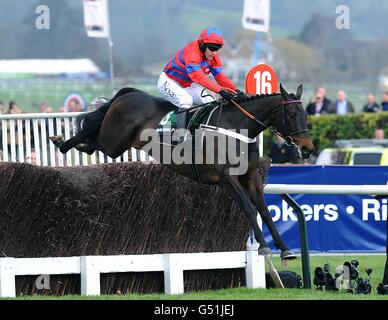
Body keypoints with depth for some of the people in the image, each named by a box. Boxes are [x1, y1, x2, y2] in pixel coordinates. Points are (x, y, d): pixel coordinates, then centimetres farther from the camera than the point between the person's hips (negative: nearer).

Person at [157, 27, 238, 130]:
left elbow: (220, 77, -14)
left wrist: (235, 90, -31)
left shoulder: (213, 57, -7)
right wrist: (220, 91, -54)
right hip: (169, 82, -8)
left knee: (209, 102, -5)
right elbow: (198, 76, -46)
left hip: (188, 85, 8)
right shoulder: (192, 52, -34)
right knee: (186, 101, -33)